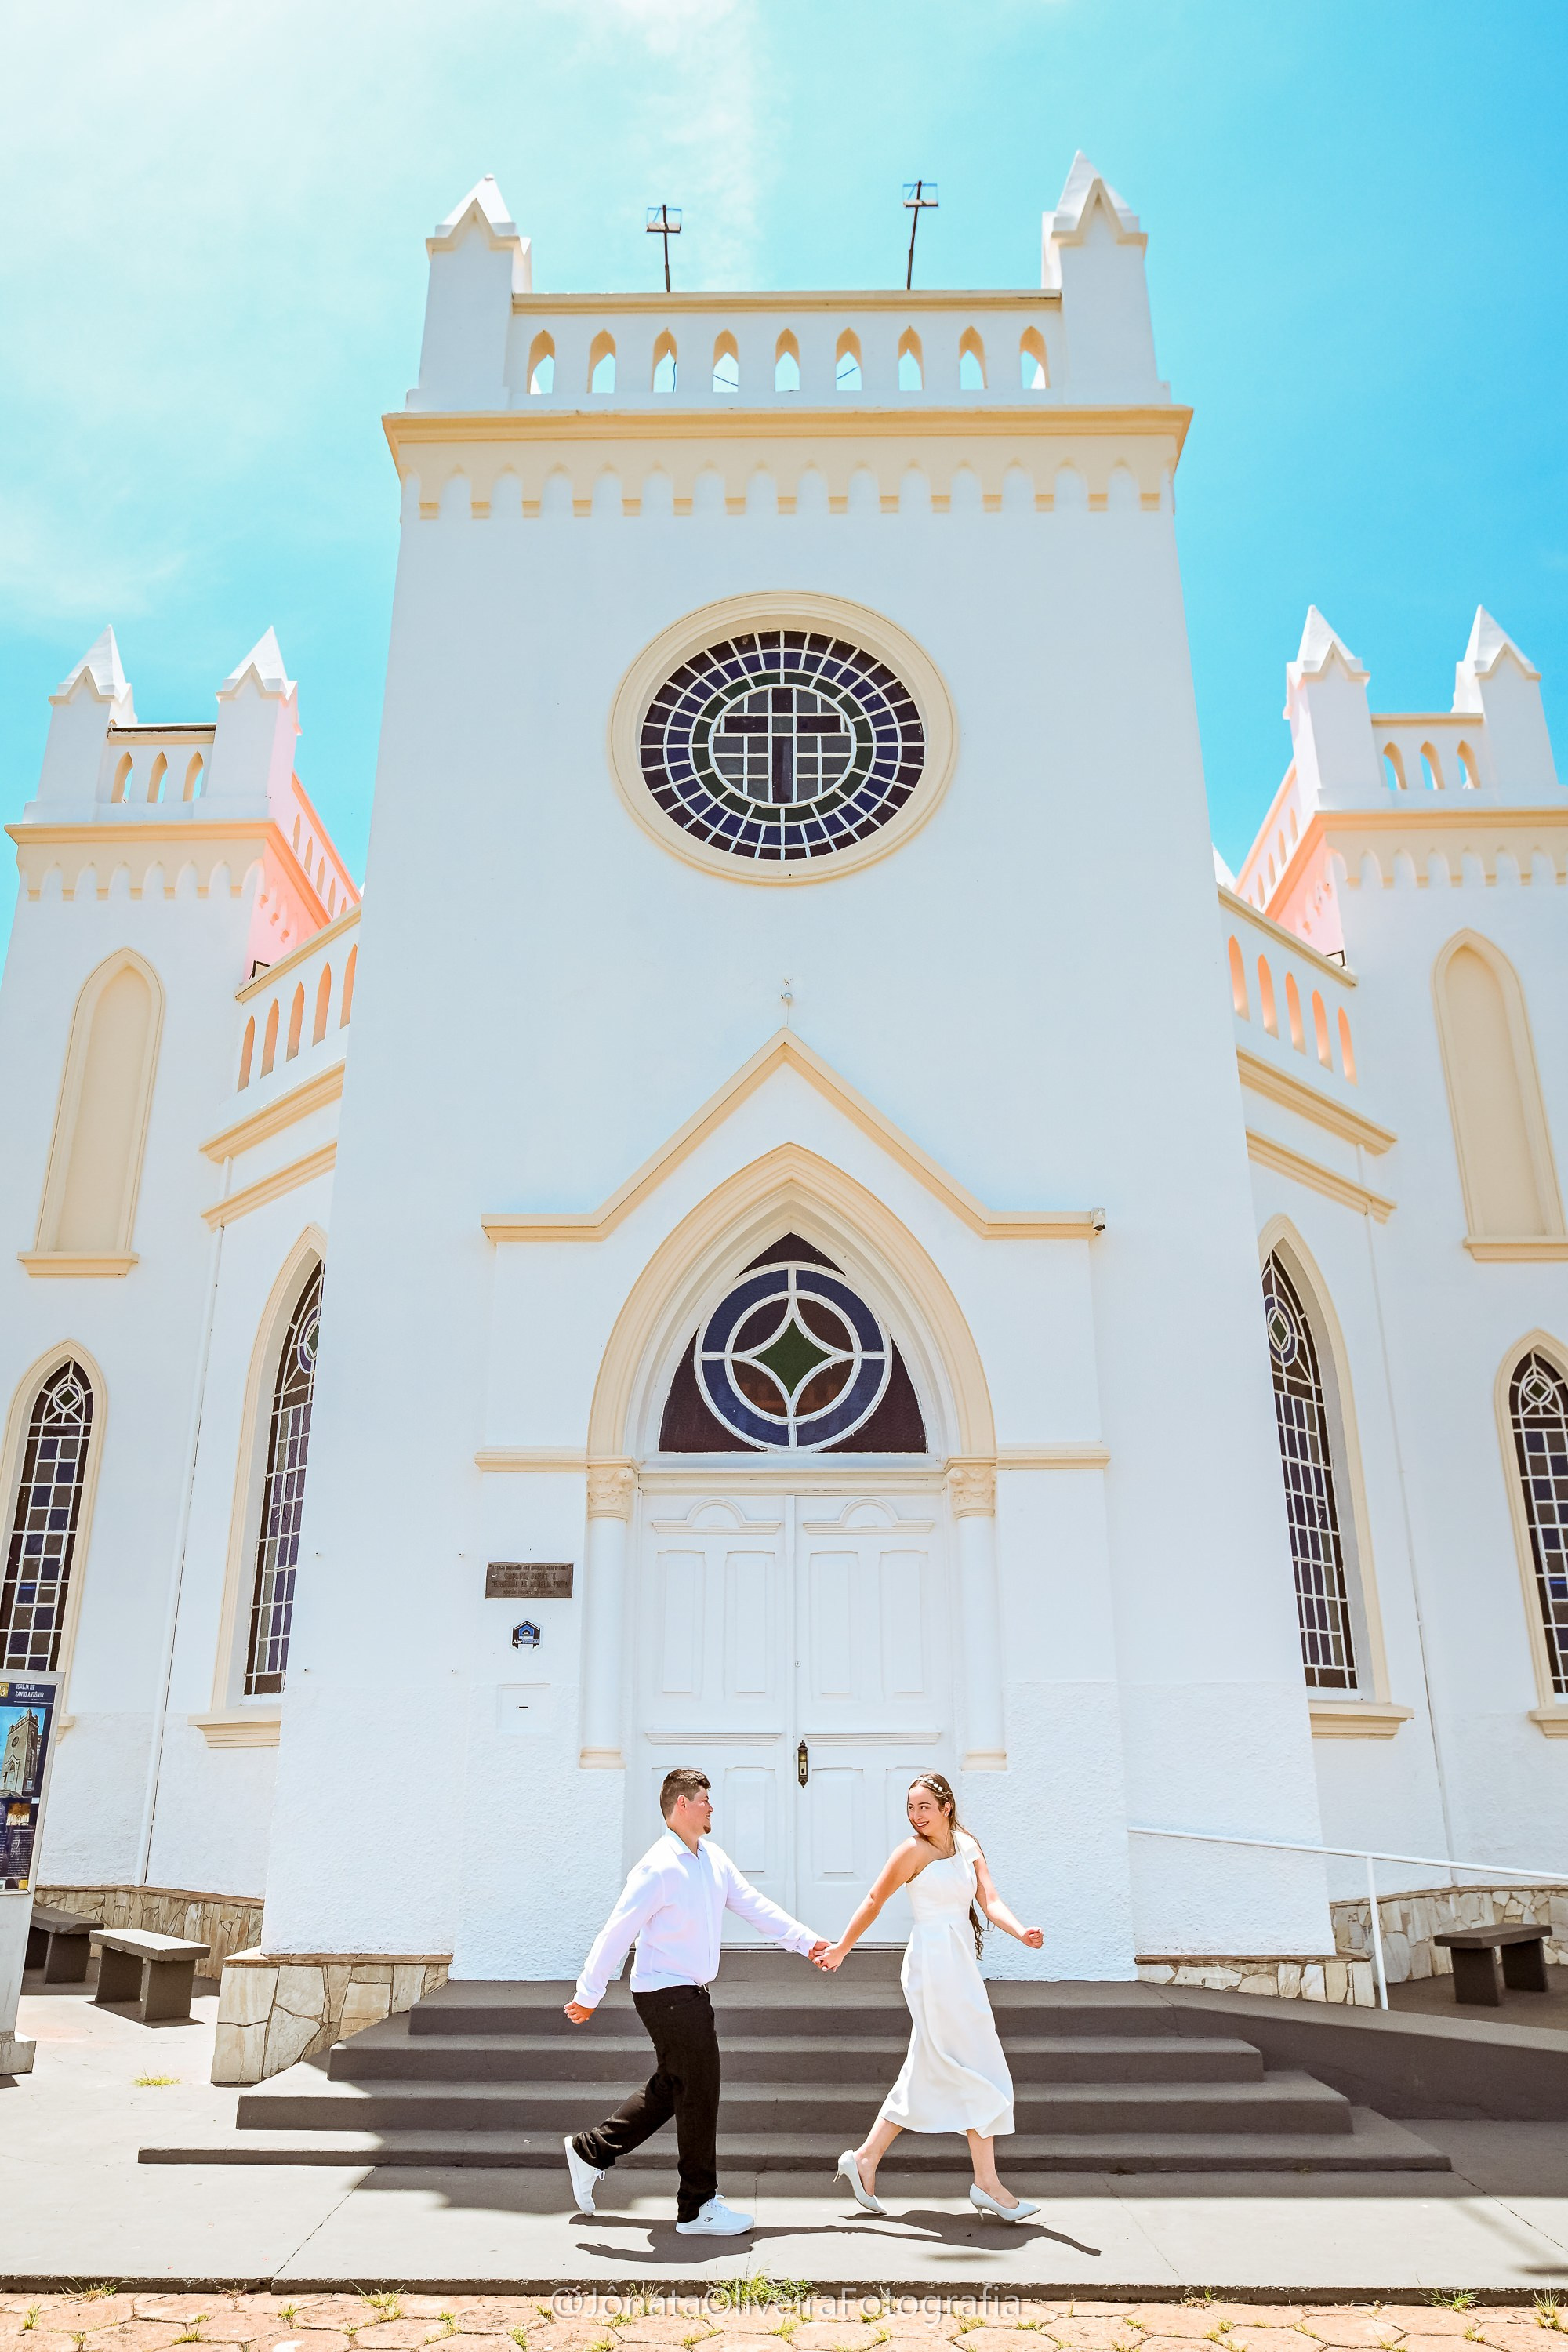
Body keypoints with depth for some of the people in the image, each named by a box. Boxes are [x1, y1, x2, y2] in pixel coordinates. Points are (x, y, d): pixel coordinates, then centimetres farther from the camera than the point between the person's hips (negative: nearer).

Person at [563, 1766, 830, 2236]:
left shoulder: (714, 1858, 5)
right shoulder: (659, 1868, -21)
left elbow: (753, 1905, 8)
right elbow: (617, 1932, -18)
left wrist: (806, 1941, 3)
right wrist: (588, 1995, -14)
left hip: (690, 1993, 9)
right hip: (667, 1993, -9)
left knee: (669, 2089, 18)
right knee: (699, 2092, -1)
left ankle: (590, 2150, 31)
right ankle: (698, 2208, 12)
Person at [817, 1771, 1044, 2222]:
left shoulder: (966, 1844, 8)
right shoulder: (914, 1850, -11)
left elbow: (989, 1900, -3)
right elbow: (874, 1902, -4)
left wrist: (1020, 1931, -21)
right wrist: (840, 1949, 2)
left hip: (959, 1965, 7)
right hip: (934, 1964, -7)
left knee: (926, 2075, 12)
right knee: (980, 2071, -4)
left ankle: (864, 2159, 21)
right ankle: (987, 2184, 5)